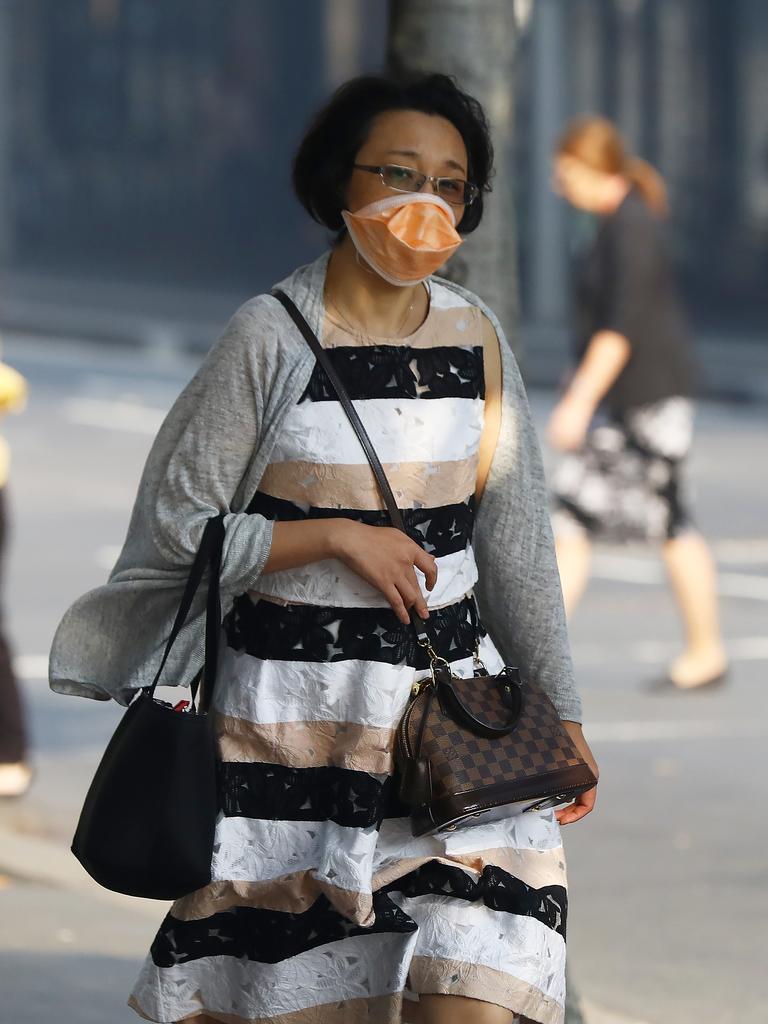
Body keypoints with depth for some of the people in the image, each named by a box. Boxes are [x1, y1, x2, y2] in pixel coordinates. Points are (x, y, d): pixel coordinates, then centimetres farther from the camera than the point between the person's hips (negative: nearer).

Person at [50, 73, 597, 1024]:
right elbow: (176, 522, -6)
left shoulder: (473, 334, 5)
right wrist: (338, 536, -13)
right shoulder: (273, 337, -8)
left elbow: (516, 539, 11)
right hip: (294, 710, -3)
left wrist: (561, 710, 12)